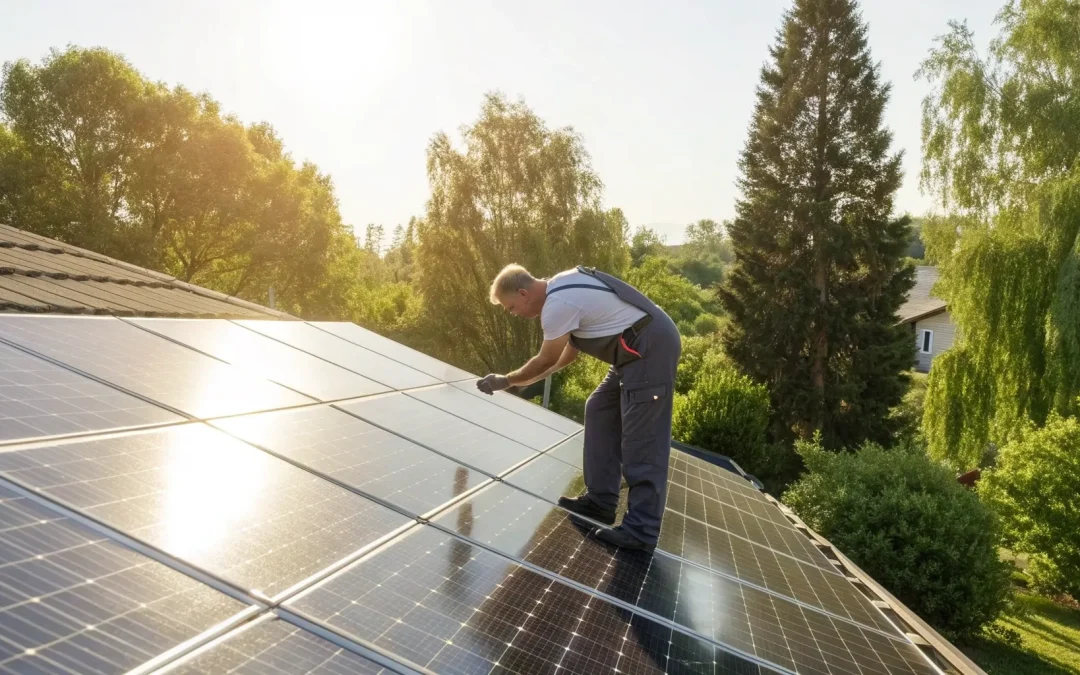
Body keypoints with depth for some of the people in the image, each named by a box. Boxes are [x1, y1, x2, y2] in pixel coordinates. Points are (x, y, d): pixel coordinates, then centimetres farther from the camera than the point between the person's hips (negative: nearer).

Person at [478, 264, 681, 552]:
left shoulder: (557, 305, -18)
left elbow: (546, 361, -7)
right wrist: (529, 379, 21)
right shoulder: (560, 289, 14)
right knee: (600, 411, 16)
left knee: (642, 440, -9)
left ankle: (641, 530, -4)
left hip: (650, 348, -11)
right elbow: (572, 347, 22)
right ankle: (600, 501, 22)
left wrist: (506, 381, 8)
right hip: (644, 346, 11)